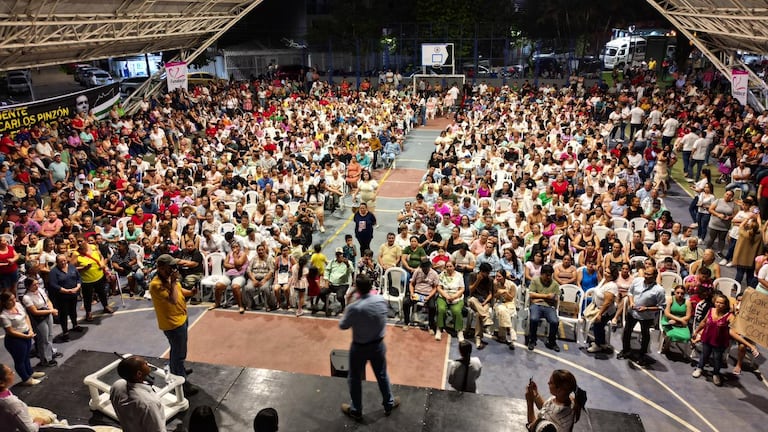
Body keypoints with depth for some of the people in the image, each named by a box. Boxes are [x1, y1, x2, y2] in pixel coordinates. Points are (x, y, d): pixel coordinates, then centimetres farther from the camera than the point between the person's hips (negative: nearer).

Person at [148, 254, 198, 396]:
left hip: (181, 318, 9)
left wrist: (191, 292, -6)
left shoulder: (169, 278, 0)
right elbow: (173, 300, -35)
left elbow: (180, 290, 14)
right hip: (173, 323, -9)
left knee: (177, 350, 29)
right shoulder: (156, 284, -28)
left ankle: (176, 370, 50)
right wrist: (173, 281, -31)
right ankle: (182, 383, 14)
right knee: (179, 353, 1)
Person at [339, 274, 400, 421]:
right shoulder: (381, 300, -15)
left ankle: (356, 410, 34)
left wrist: (347, 315, 5)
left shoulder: (354, 308, -29)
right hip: (378, 344, 4)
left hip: (359, 348, -4)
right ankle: (389, 404, 42)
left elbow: (342, 326, -13)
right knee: (382, 375, 24)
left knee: (355, 379, 18)